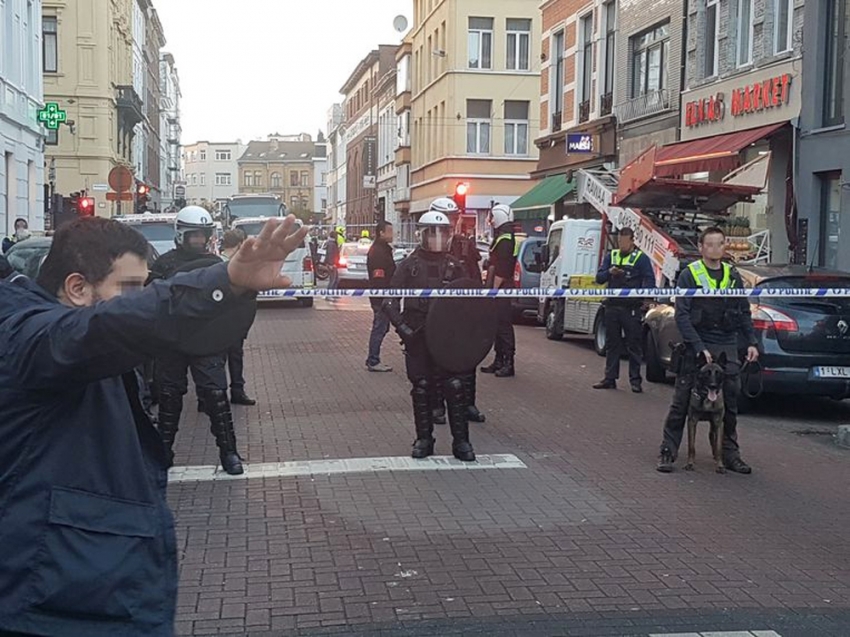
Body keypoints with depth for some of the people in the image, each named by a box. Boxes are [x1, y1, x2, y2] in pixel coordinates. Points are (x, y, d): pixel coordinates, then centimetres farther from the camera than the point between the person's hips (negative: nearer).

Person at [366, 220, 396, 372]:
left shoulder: (383, 249, 17)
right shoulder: (378, 252, -17)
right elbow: (379, 277, -23)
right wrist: (385, 298, -24)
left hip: (383, 297, 11)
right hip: (381, 297, -11)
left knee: (381, 327, 15)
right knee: (380, 328, -5)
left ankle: (373, 360, 21)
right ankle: (373, 361, 1)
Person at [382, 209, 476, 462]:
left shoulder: (453, 266, 8)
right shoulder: (409, 265, 1)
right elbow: (390, 301, -1)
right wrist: (402, 327, -13)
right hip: (417, 337, -1)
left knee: (455, 386, -4)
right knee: (422, 388, 7)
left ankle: (460, 441, 5)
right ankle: (424, 439, 19)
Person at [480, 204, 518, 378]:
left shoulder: (505, 240, -15)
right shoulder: (502, 238, 19)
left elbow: (501, 270, -21)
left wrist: (494, 289, -19)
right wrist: (491, 288, 20)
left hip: (501, 289, -11)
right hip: (499, 290, 11)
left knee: (504, 325, -9)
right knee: (498, 325, 14)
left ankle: (508, 363, -7)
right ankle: (499, 361, 20)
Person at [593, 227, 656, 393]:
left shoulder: (641, 258, 0)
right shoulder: (611, 256, 13)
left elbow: (650, 281, -8)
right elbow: (599, 278, 10)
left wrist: (637, 292, -25)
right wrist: (609, 272, -11)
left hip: (631, 309, -4)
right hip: (612, 306, 4)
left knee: (634, 345, -1)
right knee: (612, 344, 10)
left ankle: (635, 380, 4)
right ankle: (610, 378, 16)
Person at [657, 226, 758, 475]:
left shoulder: (733, 276, 11)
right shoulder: (689, 275, -3)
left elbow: (744, 313, 16)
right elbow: (681, 315, -8)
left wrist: (751, 342, 4)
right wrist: (699, 347, -16)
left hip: (727, 348, 4)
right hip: (697, 347, -4)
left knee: (730, 403, 8)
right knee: (682, 402, -2)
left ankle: (730, 454, 19)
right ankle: (667, 452, 5)